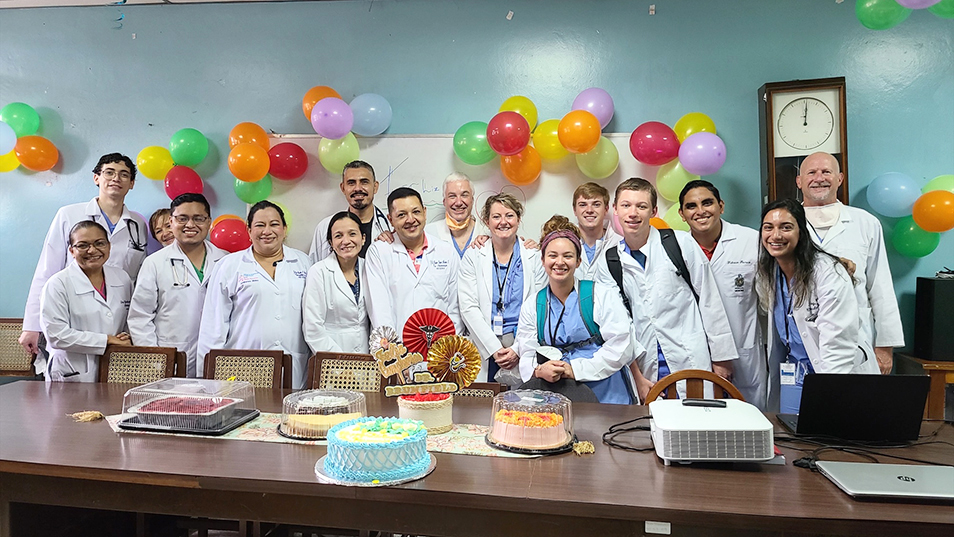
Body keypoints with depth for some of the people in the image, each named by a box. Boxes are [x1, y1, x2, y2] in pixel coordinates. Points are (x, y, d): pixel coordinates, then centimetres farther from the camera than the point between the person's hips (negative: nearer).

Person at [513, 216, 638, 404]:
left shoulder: (604, 295, 4)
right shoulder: (531, 306, 15)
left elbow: (620, 347, -4)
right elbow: (527, 355, 10)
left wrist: (576, 369, -13)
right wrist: (539, 370, -14)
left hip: (606, 396, -3)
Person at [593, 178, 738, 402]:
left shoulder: (681, 243, -2)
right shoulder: (607, 263, 4)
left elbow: (710, 302, 2)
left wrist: (721, 359, 2)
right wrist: (637, 377, 2)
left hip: (692, 366, -1)